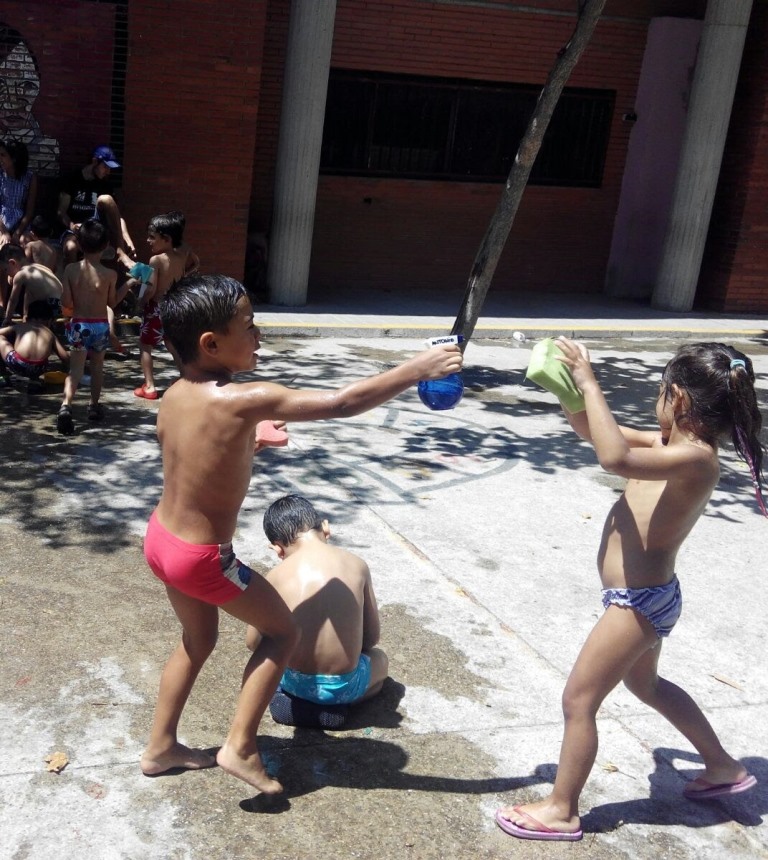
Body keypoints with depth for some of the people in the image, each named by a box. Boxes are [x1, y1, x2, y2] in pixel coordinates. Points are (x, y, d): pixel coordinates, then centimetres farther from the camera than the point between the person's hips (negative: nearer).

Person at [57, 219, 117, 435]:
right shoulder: (109, 274, -12)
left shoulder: (71, 270, -8)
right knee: (97, 366, 19)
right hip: (100, 325, 0)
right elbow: (112, 303, -1)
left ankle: (65, 406, -20)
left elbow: (66, 302, -8)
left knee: (75, 369, 1)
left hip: (78, 324, 1)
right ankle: (94, 406, 29)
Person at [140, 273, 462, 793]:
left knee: (199, 640, 27)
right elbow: (342, 403, -26)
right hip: (203, 557, -8)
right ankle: (241, 746, 13)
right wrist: (417, 369, -18)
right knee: (282, 630, 13)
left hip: (162, 536, 8)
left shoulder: (175, 395, -3)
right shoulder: (244, 400, -27)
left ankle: (161, 748, 39)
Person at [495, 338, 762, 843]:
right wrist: (567, 386, -7)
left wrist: (590, 383, -34)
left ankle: (561, 810, 17)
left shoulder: (694, 458, -26)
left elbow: (613, 457, -43)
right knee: (646, 685, 31)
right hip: (645, 596, 11)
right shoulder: (671, 445, 3)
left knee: (579, 699, 1)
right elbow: (594, 432, 10)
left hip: (640, 601, -11)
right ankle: (724, 767, 47)